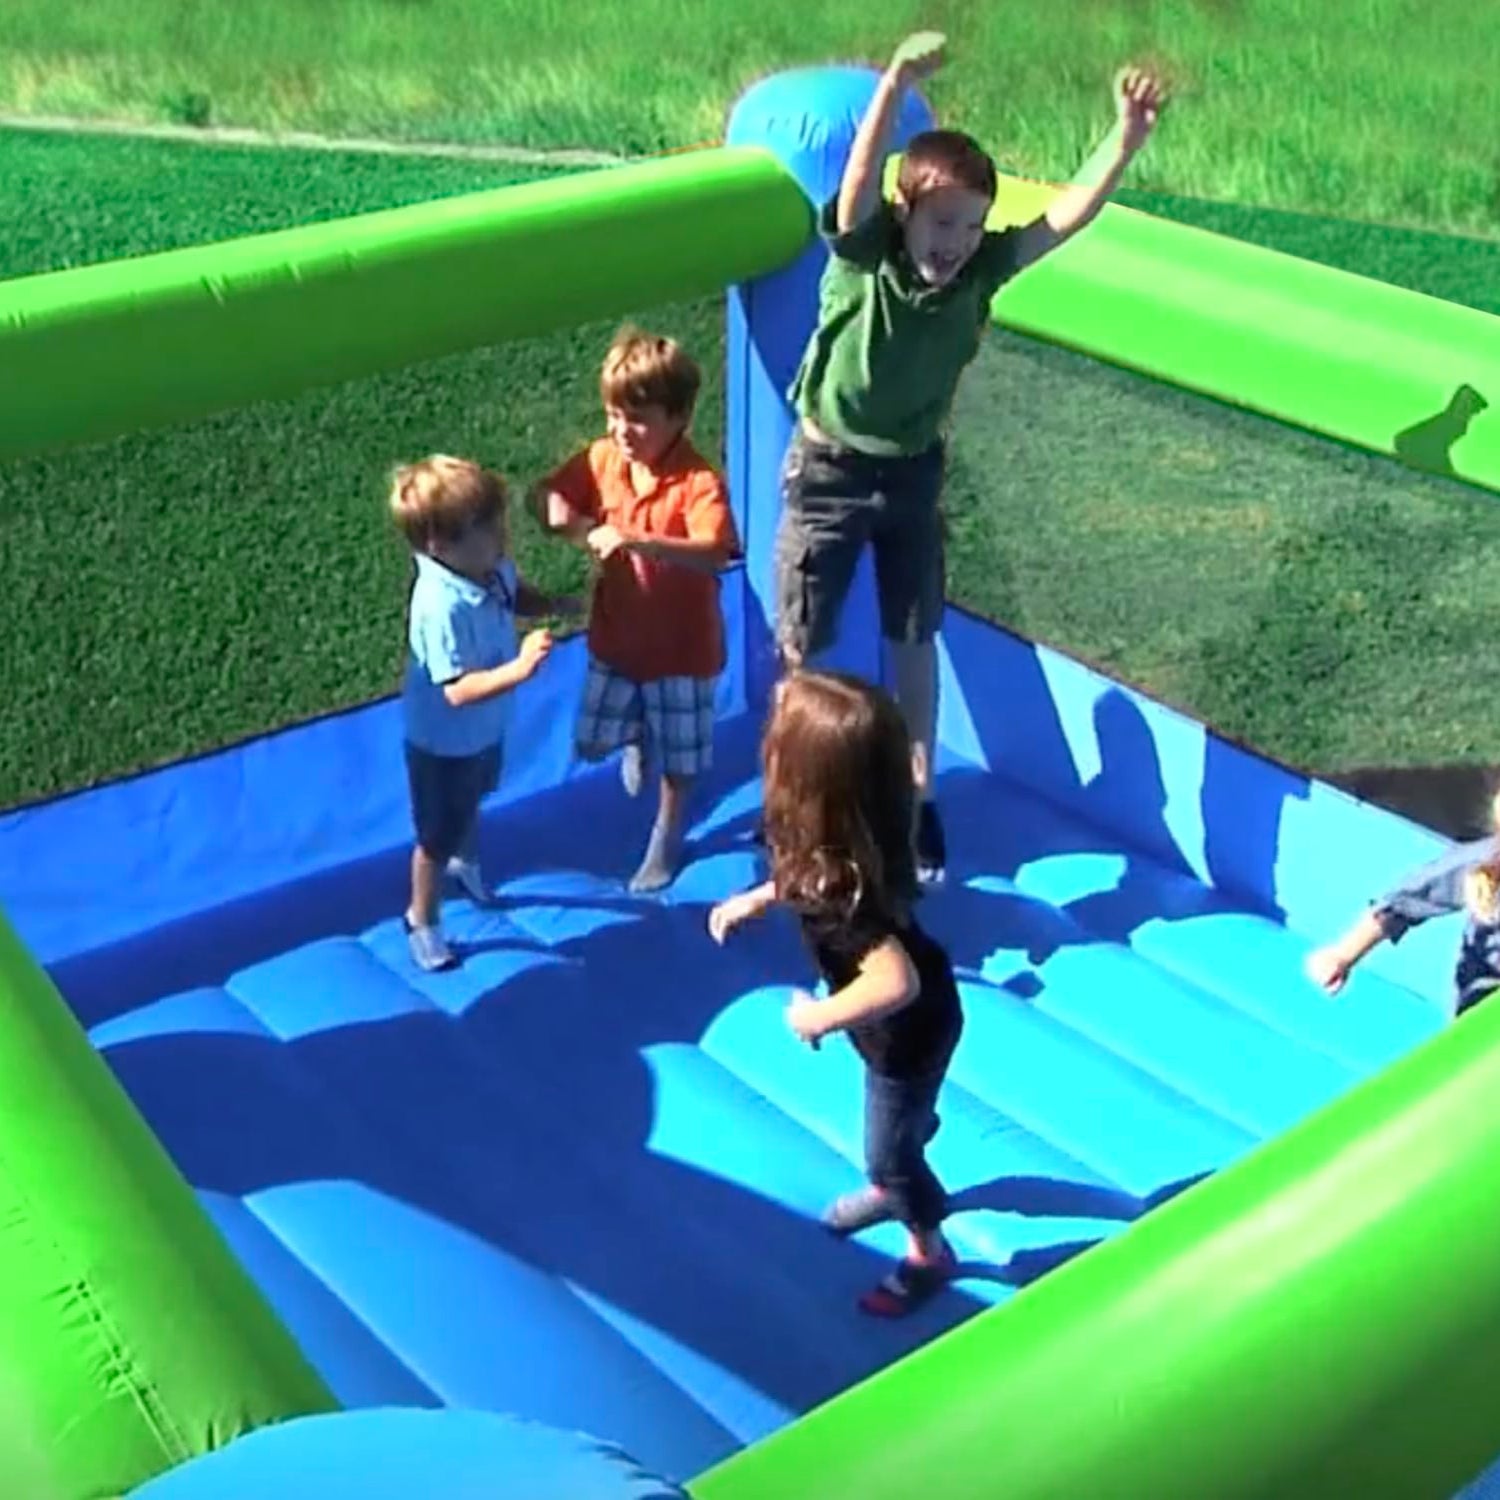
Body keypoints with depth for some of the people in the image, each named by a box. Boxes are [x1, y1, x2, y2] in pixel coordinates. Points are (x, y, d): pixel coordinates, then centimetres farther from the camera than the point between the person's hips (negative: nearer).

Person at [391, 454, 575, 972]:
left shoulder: (491, 567, -16)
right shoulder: (442, 607, -41)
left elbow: (516, 595, 8)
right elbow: (457, 690, -41)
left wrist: (553, 606, -10)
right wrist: (518, 669, -51)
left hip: (485, 728, 8)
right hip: (444, 743, -8)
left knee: (471, 804, 36)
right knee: (438, 837, 15)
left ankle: (467, 864, 66)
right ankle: (423, 921, 40)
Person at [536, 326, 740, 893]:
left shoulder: (698, 481, -28)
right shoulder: (603, 459, -9)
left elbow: (714, 553, -42)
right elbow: (547, 492, 3)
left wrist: (634, 540, -51)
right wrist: (558, 510, -23)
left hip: (680, 647, -5)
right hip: (615, 638, 5)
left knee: (677, 757, 12)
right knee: (595, 739, 19)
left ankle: (665, 840, 38)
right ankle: (635, 740, 54)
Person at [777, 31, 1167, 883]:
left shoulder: (983, 269, -14)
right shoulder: (862, 255, -24)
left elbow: (1068, 215, -22)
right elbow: (860, 181, -43)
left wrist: (1130, 138, -37)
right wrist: (896, 86, -59)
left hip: (913, 471, 3)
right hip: (828, 470, -3)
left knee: (915, 640, 14)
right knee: (805, 648, 7)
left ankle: (914, 797, 30)